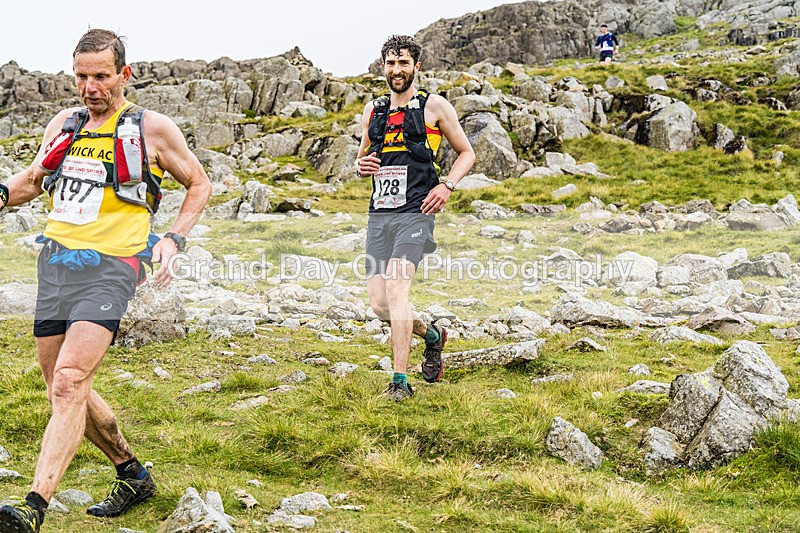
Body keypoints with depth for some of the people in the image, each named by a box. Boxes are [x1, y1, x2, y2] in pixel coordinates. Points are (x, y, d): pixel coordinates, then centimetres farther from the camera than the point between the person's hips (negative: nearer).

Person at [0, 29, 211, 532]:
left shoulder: (152, 128, 0)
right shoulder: (64, 124, 14)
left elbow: (199, 184, 11)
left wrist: (174, 240, -3)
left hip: (109, 269, -6)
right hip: (55, 264, 7)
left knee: (68, 383, -22)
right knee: (66, 391, 12)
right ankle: (133, 476, 31)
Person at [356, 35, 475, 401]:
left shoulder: (434, 106, 3)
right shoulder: (372, 110, 16)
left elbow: (466, 153, 10)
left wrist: (447, 186, -7)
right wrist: (360, 165, 3)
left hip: (414, 213, -5)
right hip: (378, 214, 5)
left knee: (396, 290, -21)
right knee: (379, 305, 1)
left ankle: (400, 382, -15)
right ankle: (432, 335, 30)